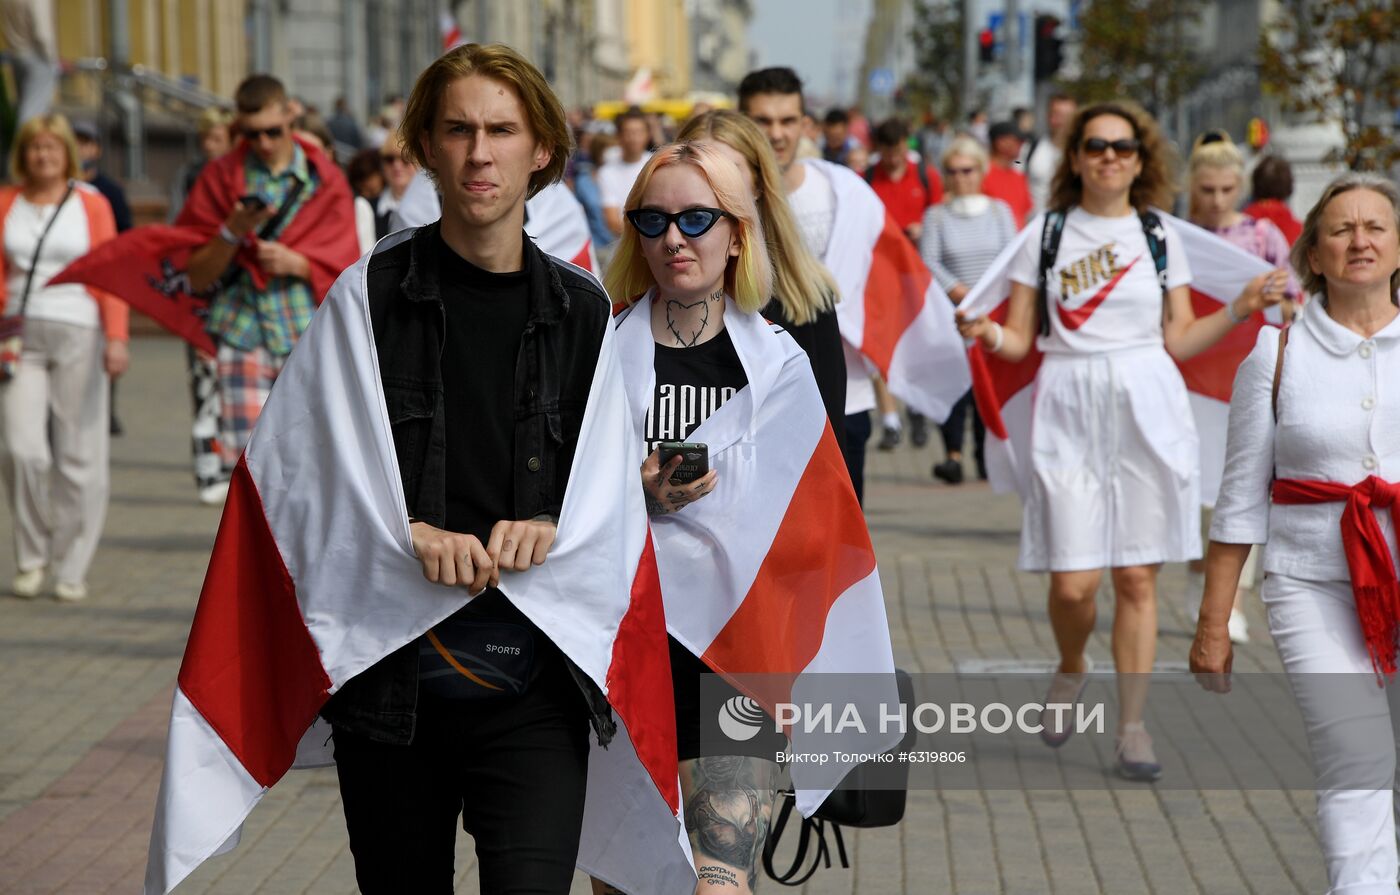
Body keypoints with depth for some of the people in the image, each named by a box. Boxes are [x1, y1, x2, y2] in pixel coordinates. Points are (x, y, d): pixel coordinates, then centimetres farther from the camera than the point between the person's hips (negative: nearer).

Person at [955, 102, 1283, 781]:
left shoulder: (1160, 235, 9)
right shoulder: (1046, 232, 5)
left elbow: (1178, 341, 9)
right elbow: (1020, 341, 5)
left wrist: (1240, 309, -3)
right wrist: (986, 334, -16)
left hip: (1146, 410, 1)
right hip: (1070, 412, -1)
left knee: (1137, 575, 0)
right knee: (1072, 582, -7)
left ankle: (1132, 725, 10)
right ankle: (1071, 672, 25)